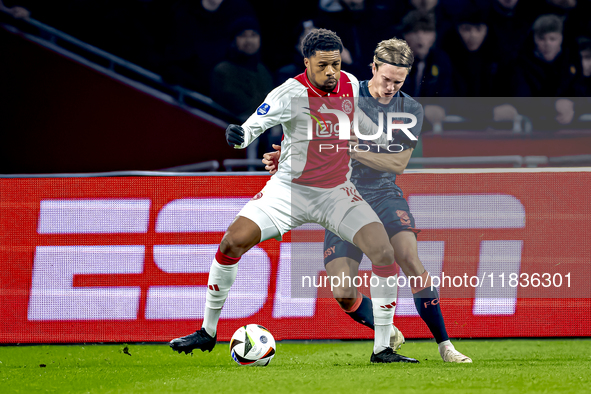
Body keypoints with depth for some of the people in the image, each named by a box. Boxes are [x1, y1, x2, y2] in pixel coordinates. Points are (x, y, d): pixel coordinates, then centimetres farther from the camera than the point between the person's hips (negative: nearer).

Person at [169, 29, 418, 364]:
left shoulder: (351, 86, -3)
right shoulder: (292, 93, -18)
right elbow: (255, 125, -31)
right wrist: (239, 135, -51)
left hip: (337, 193, 3)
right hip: (290, 188, -3)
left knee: (384, 252, -16)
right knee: (232, 241, -17)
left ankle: (383, 349, -5)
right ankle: (208, 333, 2)